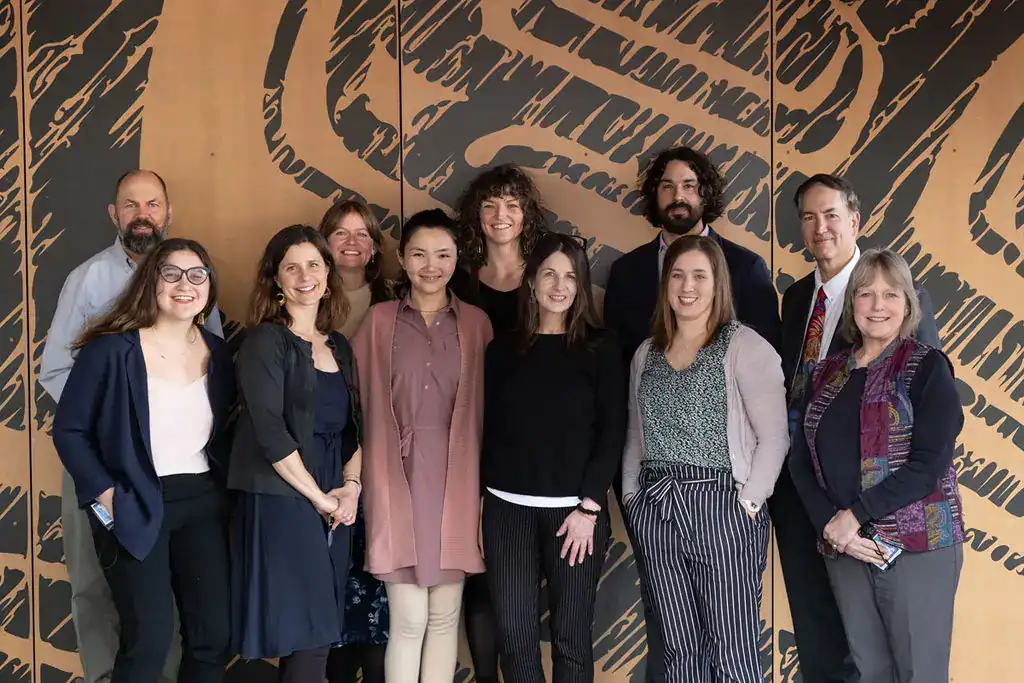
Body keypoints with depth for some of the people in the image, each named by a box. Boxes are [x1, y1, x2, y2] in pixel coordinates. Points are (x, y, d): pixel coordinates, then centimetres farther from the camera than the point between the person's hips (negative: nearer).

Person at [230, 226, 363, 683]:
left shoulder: (339, 346, 14)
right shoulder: (265, 341, -7)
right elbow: (270, 432, -15)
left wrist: (351, 486, -2)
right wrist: (320, 498, -12)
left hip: (333, 506, 7)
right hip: (280, 502, -6)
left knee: (318, 632, 9)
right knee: (307, 636, -5)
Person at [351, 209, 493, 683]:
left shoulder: (477, 323, 7)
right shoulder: (378, 321, 4)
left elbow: (487, 408, 6)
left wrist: (485, 485, 1)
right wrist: (359, 478, -2)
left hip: (456, 482, 2)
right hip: (398, 480, -1)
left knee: (445, 616, 8)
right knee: (409, 619, -2)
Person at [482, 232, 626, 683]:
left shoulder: (601, 349, 2)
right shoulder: (503, 350, 8)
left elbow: (612, 432, -2)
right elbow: (486, 428, 9)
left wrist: (589, 507, -9)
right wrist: (483, 497, -1)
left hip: (576, 508, -2)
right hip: (507, 508, 2)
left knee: (571, 636, 5)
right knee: (515, 633, 1)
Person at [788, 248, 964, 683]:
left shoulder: (927, 367, -3)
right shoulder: (827, 374, 11)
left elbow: (929, 464, -13)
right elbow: (801, 462, 6)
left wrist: (854, 515, -16)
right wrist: (830, 525, -10)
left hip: (919, 544, -4)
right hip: (843, 548, 4)